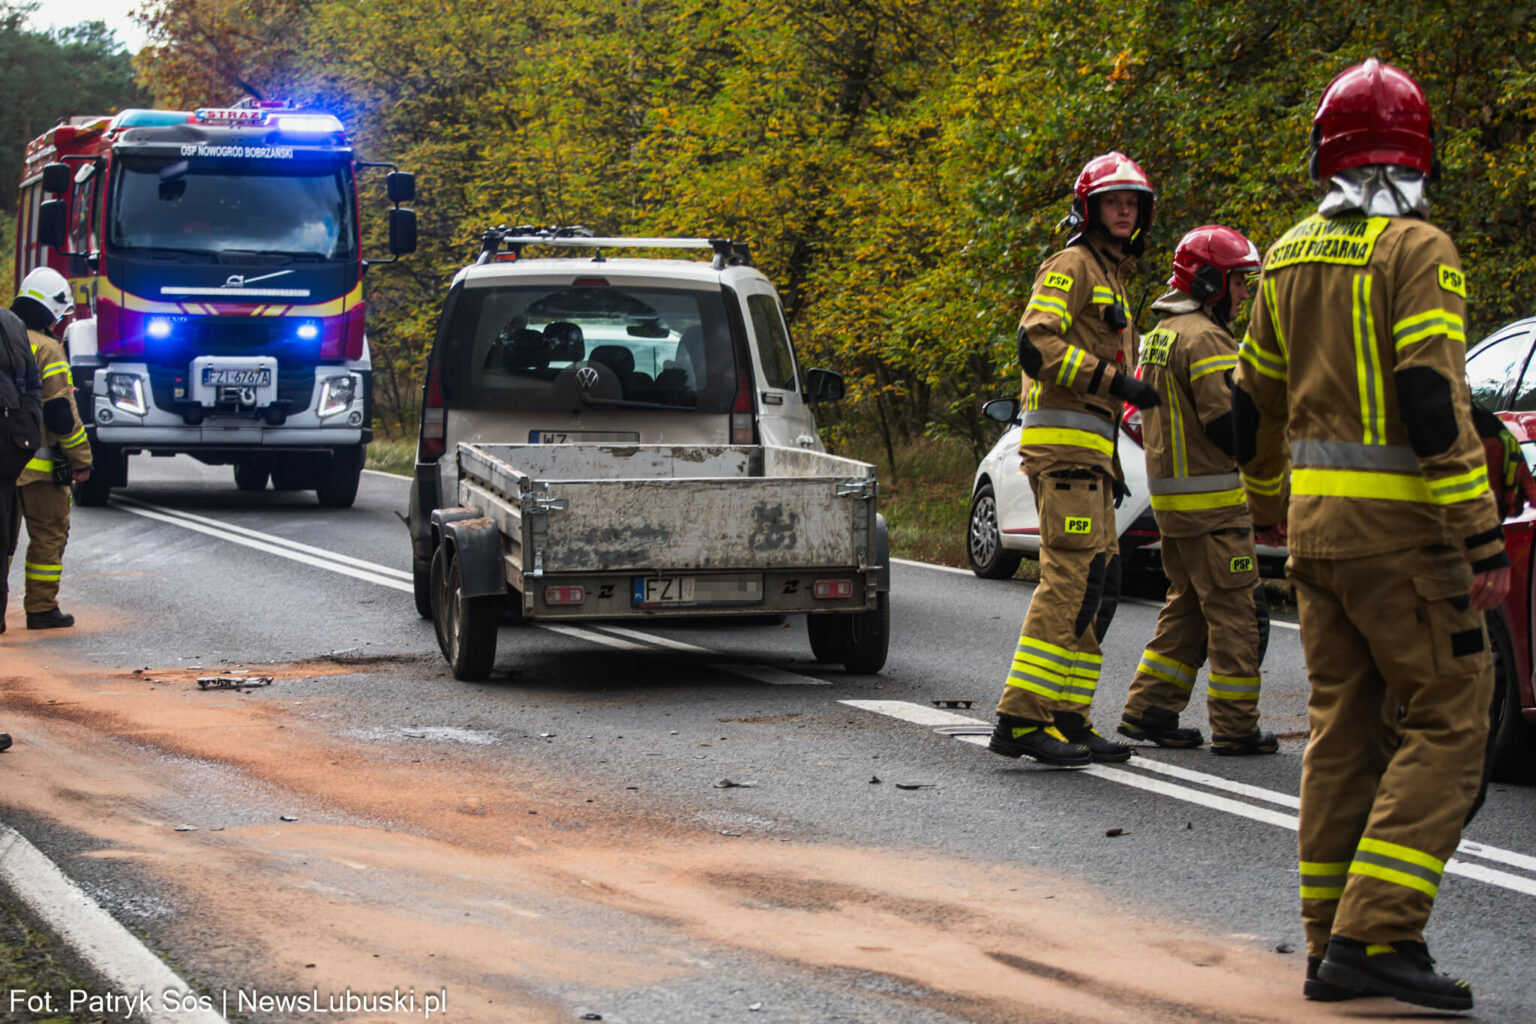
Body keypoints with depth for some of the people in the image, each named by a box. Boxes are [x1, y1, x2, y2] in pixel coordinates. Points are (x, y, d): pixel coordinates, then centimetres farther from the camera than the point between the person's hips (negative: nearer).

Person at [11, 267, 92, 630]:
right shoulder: (46, 349, -13)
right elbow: (61, 412, -16)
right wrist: (81, 459, -8)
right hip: (38, 463, -6)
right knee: (48, 535, 4)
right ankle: (41, 608, 6)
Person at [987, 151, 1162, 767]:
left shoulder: (1110, 277, 27)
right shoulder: (1072, 266, -4)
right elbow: (1037, 345, -19)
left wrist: (1111, 461, 25)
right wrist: (1116, 380, -20)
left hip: (1087, 453, 10)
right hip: (1064, 445, -10)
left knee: (1098, 587, 8)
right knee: (1070, 580, -17)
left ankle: (1067, 719, 9)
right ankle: (1021, 720, -20)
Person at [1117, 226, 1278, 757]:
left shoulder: (1161, 335, 17)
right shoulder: (1205, 339, -16)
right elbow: (1229, 423, -21)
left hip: (1170, 496, 10)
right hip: (1211, 501, -10)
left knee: (1188, 608, 17)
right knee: (1236, 612, -4)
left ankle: (1149, 709, 15)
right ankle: (1235, 727, -3)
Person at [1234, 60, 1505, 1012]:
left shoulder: (1293, 258, 12)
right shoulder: (1419, 252, -12)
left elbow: (1256, 404, 20)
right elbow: (1434, 403, -20)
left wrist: (1270, 504, 35)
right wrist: (1483, 539, -20)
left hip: (1316, 520, 7)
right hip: (1399, 522, -7)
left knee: (1346, 726, 11)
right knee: (1446, 723, -3)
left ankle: (1334, 945, 12)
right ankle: (1375, 936, -13)